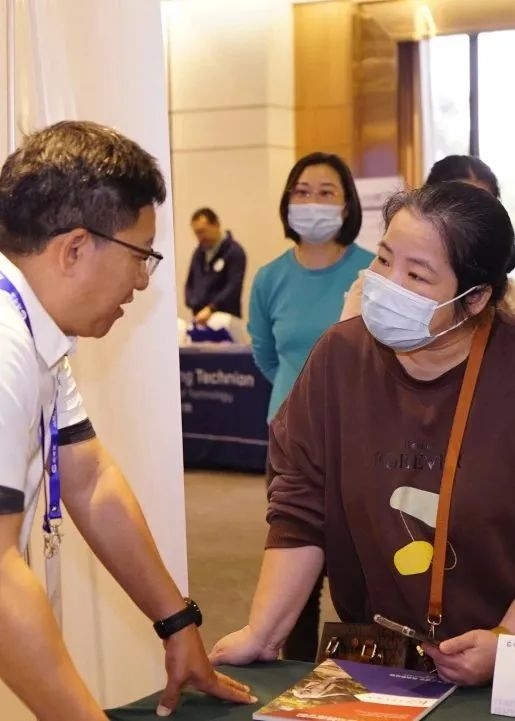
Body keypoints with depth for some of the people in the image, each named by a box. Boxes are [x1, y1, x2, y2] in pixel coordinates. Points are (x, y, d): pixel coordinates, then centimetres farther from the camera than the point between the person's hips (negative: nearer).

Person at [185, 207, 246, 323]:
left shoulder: (234, 252, -6)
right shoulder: (199, 252, 16)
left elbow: (233, 287, -16)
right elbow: (190, 282, 22)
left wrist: (211, 309, -26)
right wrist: (193, 304, 2)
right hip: (200, 318, 6)